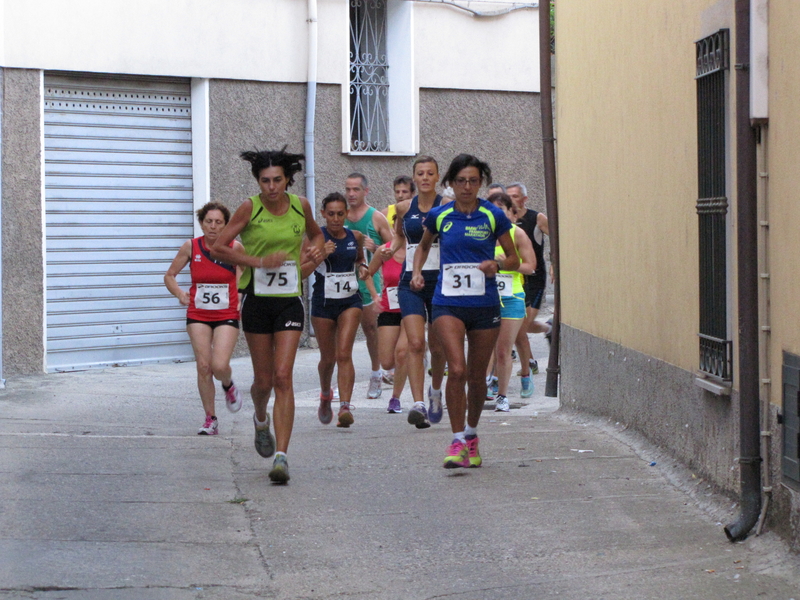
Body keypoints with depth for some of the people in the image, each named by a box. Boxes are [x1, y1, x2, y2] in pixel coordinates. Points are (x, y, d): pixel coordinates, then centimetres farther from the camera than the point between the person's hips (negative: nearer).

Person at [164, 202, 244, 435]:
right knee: (203, 366, -4)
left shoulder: (235, 248, -5)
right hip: (198, 315, 1)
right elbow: (169, 276, 7)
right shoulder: (191, 247, -3)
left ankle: (228, 386, 22)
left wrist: (243, 299, -10)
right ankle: (210, 419, 12)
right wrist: (179, 294, -11)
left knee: (219, 366, -16)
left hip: (227, 315, -1)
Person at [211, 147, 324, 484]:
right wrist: (258, 261, -15)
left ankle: (281, 456, -14)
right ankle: (261, 420, 43)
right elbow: (218, 248, -7)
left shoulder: (301, 206, 3)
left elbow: (314, 233, 24)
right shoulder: (250, 208, -6)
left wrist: (318, 247, 2)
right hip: (257, 301, -1)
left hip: (290, 302, 1)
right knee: (263, 380, 7)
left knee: (283, 377, -11)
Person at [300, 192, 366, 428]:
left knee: (344, 354, -15)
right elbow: (301, 272, -13)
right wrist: (321, 256, -26)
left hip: (350, 301, 1)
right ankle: (325, 395, 41)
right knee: (328, 358, 12)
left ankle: (345, 407, -24)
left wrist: (362, 267, 4)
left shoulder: (356, 237, 4)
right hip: (323, 302, -1)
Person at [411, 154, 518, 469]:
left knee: (477, 375, 10)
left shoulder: (493, 216, -1)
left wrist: (496, 264, -15)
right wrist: (417, 272, 7)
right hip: (448, 303, 0)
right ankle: (458, 441, -10)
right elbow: (424, 245, 23)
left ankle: (472, 435, 31)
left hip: (485, 304, 1)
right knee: (457, 369, -17)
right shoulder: (439, 216, 3)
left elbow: (514, 260, 6)